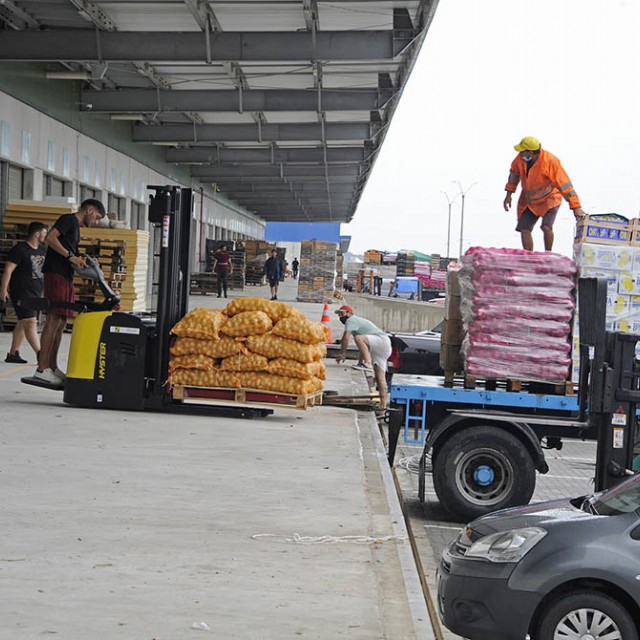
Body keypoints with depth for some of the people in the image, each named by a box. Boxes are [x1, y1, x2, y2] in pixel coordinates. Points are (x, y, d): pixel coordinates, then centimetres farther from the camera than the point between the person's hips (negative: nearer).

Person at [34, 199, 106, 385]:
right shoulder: (69, 219, -3)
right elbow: (50, 237, -18)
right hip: (56, 275, -10)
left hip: (66, 278, 10)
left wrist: (81, 261, 11)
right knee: (54, 320, -13)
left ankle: (52, 367, 13)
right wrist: (71, 256, -20)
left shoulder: (75, 228, 26)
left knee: (61, 323, 9)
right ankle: (42, 369, -15)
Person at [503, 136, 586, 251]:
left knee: (546, 227, -22)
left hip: (549, 199, -5)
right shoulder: (521, 158, -15)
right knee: (524, 229, -1)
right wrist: (509, 194, 11)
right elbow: (514, 173, 8)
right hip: (529, 200, 5)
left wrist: (576, 208, -29)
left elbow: (564, 184, -29)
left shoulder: (550, 161, -30)